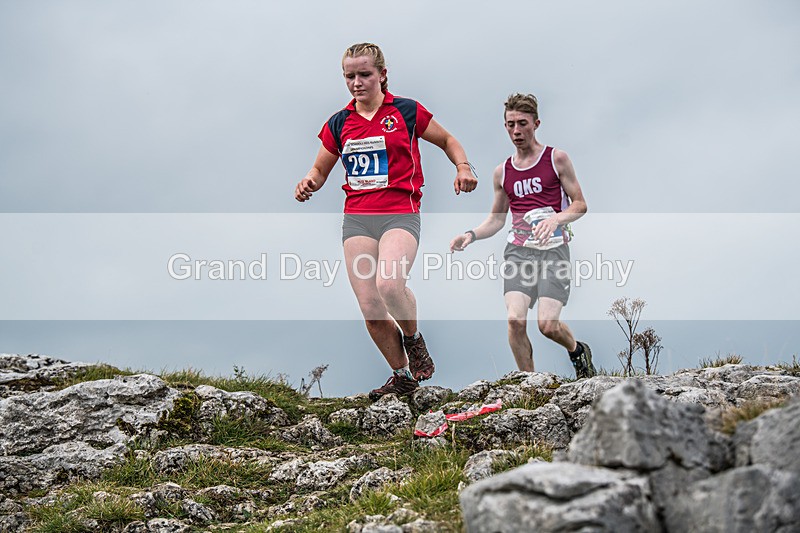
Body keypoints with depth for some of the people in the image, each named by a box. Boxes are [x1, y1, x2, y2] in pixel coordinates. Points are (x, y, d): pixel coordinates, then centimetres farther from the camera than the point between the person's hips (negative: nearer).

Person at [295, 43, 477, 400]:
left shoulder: (407, 112, 3)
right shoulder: (339, 124, 12)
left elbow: (446, 140, 17)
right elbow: (320, 170, 21)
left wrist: (463, 166, -2)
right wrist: (307, 183, -2)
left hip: (400, 213, -4)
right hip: (356, 219, 4)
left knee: (389, 283, -30)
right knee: (369, 307, -6)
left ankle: (414, 340, 0)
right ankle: (402, 377, 13)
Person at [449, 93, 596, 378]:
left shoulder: (556, 159, 3)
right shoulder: (502, 172, 13)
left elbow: (580, 205, 2)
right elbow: (496, 219, 22)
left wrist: (555, 219, -18)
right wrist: (471, 234, 2)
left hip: (553, 250, -3)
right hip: (518, 250, 3)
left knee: (548, 325, -13)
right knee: (515, 320, -15)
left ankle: (578, 351, 22)